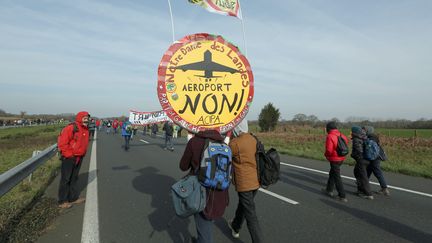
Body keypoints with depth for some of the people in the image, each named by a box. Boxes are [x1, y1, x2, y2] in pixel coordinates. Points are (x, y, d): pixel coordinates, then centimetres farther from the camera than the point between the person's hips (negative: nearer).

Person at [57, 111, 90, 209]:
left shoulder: (85, 130, 8)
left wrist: (82, 154, 11)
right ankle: (62, 201, 12)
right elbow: (62, 143, -20)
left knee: (74, 178, 17)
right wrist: (69, 154, -16)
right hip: (69, 158, -8)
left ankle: (73, 198, 28)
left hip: (79, 157, 8)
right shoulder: (71, 128, -17)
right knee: (65, 179, 1)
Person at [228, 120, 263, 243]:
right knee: (242, 205, 28)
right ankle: (235, 227, 50)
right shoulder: (253, 139, 2)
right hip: (255, 181, 8)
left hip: (244, 183, -8)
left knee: (250, 215, 2)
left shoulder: (235, 143, -20)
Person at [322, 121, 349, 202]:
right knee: (332, 173, 24)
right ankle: (329, 190, 37)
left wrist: (326, 154, -3)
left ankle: (342, 196, 5)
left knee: (337, 177, 1)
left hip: (334, 159, -8)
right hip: (341, 158, 8)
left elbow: (329, 150, -25)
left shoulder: (330, 136, -21)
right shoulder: (341, 135, 1)